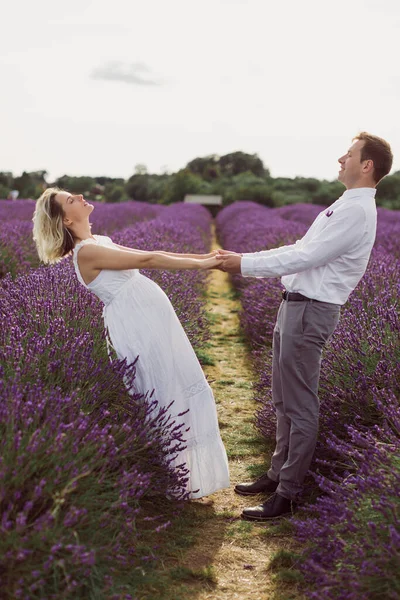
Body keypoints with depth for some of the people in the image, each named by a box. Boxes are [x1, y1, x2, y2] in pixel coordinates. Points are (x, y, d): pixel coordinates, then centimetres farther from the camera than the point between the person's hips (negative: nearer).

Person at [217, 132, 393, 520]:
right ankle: (278, 474, 31)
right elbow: (300, 251, 17)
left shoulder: (357, 212, -15)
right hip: (295, 306, 10)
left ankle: (287, 494, 7)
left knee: (300, 406, -2)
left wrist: (246, 263, -15)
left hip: (310, 312, -10)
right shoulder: (343, 208, 18)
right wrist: (245, 264, 10)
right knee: (283, 401, 18)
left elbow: (306, 257, -19)